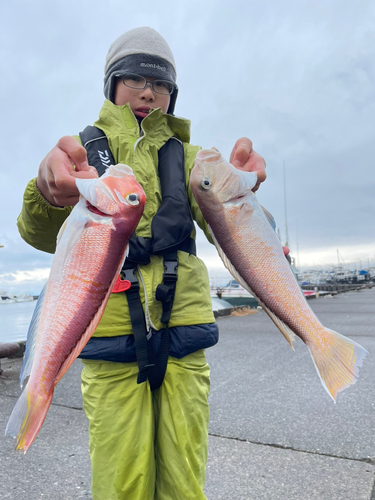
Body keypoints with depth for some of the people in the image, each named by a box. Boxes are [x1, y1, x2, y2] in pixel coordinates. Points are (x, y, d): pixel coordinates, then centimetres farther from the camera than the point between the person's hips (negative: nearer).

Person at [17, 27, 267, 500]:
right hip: (111, 325, -1)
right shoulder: (84, 148, 9)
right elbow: (44, 235, -7)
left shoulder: (187, 155, 12)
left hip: (181, 322, 2)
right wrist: (49, 191, -31)